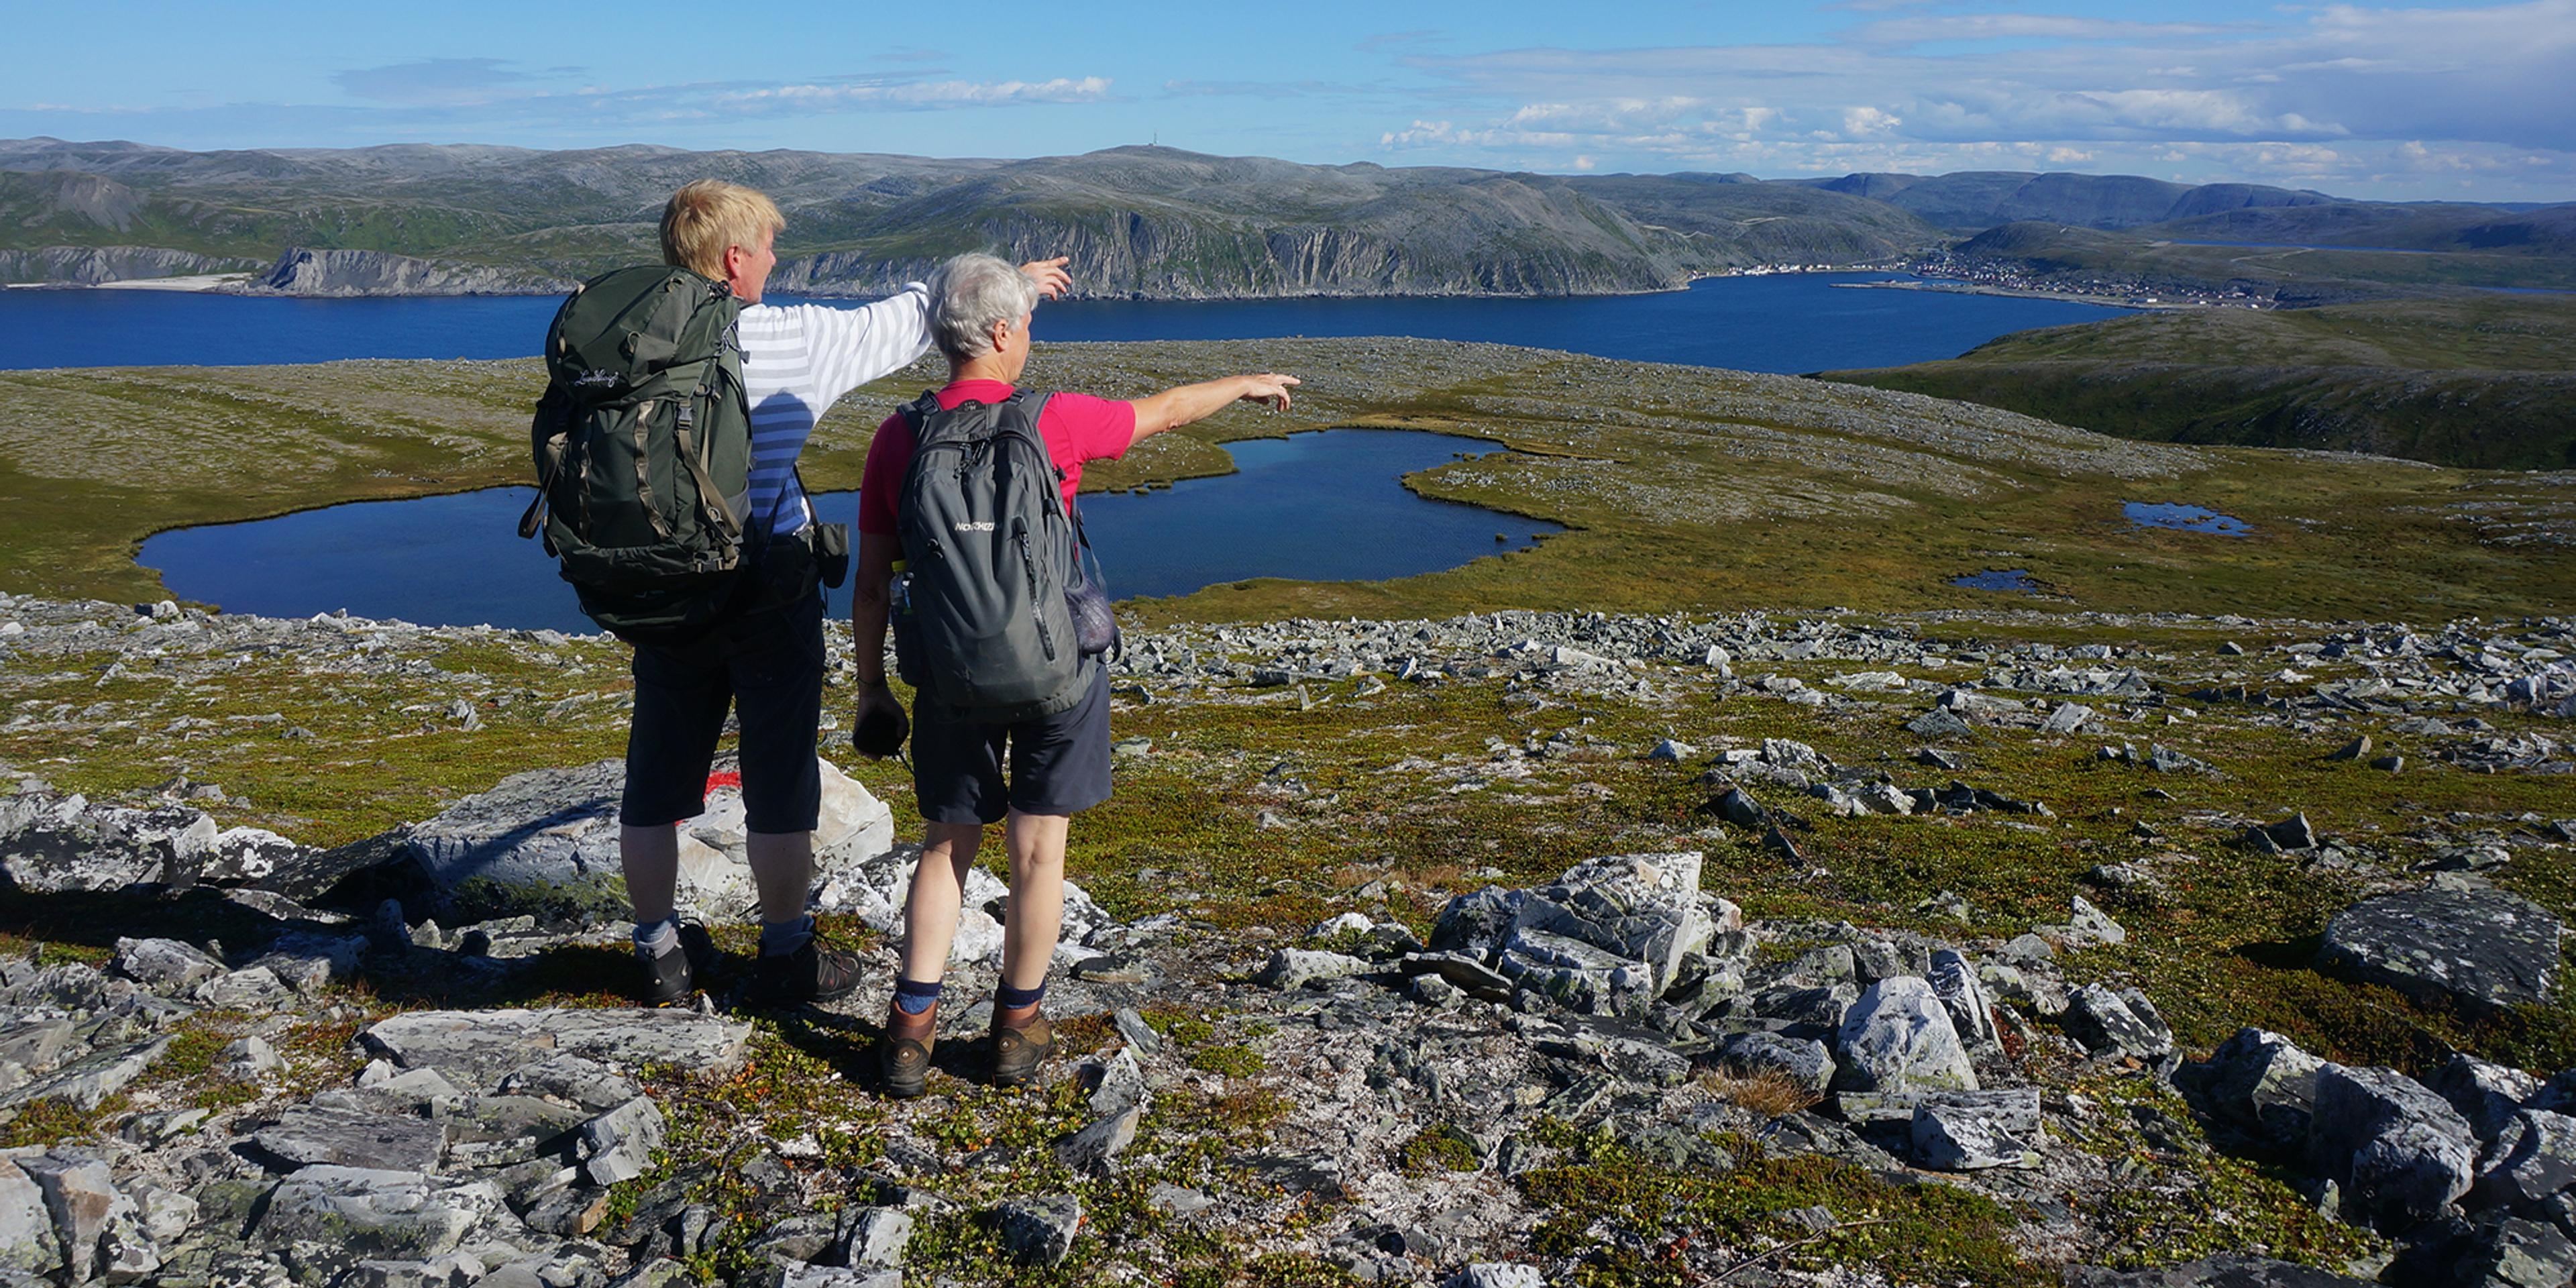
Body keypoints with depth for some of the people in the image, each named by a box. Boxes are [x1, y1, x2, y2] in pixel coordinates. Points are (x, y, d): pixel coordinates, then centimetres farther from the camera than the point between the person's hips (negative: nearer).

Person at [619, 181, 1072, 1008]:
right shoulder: (794, 339, -11)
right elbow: (909, 320, 1)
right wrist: (1013, 284, 15)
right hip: (769, 591, -4)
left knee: (656, 777, 13)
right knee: (779, 780, 8)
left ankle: (659, 955, 25)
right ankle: (786, 958, 20)